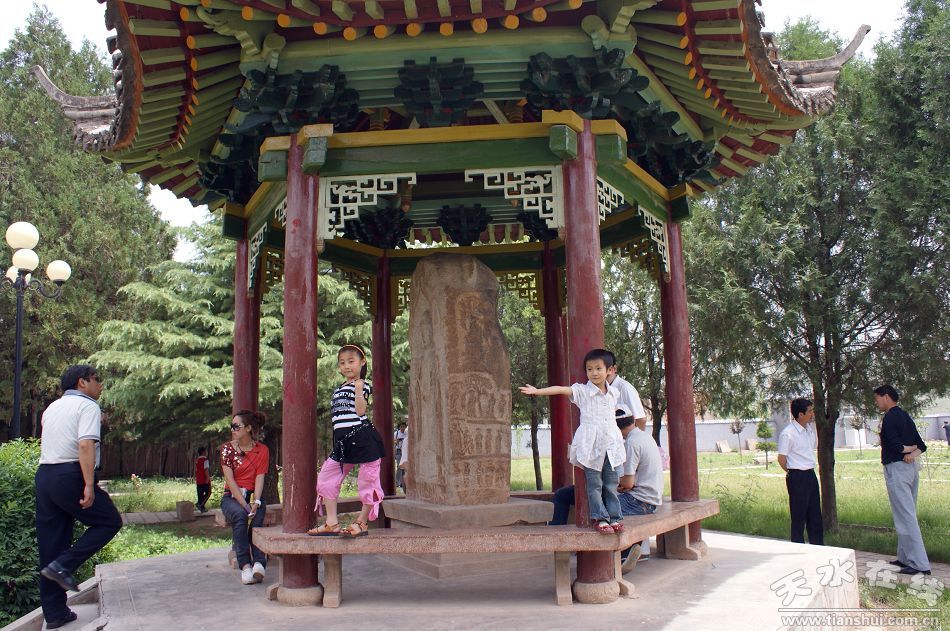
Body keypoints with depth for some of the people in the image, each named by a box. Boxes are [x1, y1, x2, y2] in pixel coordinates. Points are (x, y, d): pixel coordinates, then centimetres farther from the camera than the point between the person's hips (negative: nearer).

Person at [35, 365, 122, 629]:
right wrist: (89, 485, -23)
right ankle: (63, 566, -8)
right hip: (70, 476, -8)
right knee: (109, 521, 7)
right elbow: (86, 445, -18)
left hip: (43, 475, 8)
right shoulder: (88, 406, -5)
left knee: (49, 544, 10)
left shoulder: (51, 408, 19)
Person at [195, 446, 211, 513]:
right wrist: (208, 479, -17)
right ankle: (200, 504, -15)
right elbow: (206, 470, -18)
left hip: (198, 481, 7)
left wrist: (195, 479, 21)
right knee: (208, 493, 1)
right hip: (205, 480, -7)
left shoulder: (196, 460, 12)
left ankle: (202, 508, 11)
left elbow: (195, 471, 16)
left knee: (200, 494, 10)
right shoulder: (205, 460, -11)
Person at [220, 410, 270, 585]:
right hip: (232, 496, -1)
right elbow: (230, 480, -9)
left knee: (257, 516, -32)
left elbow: (259, 478, -5)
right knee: (240, 514, -33)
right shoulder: (227, 448, 0)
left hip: (253, 495, 1)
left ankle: (258, 564, -38)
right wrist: (244, 505, -20)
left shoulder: (262, 450, 3)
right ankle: (245, 565, -36)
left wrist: (255, 502, -22)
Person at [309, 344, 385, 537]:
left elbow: (360, 411, -17)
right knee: (326, 477, 5)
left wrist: (359, 390, -25)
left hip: (362, 438, -7)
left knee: (367, 478, -1)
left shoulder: (363, 385, -3)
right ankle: (332, 523, 11)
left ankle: (362, 523, 13)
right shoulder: (338, 389, 18)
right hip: (342, 441, 8)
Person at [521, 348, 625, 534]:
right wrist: (537, 391, -23)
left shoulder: (614, 393, 10)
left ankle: (614, 517, 15)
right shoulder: (582, 391, -3)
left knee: (611, 484, 8)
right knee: (594, 484, 0)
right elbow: (560, 390, -14)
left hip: (610, 445, 4)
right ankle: (600, 518, 7)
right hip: (590, 446, -4)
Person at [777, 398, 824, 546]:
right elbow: (782, 458, -13)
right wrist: (791, 473, 1)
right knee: (798, 515, 1)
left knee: (815, 514, 15)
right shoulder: (788, 433, -19)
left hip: (811, 475, 8)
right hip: (797, 477, -8)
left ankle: (818, 546, 25)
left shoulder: (809, 428, 7)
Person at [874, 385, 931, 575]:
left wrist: (909, 449, -2)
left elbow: (895, 445, -22)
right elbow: (921, 445, 13)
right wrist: (914, 453, -6)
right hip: (911, 468, 10)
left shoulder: (890, 418, -14)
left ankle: (920, 564, -8)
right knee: (907, 515, 16)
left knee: (905, 517, -8)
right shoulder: (905, 416, 15)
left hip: (896, 468, -10)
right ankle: (905, 557, 24)